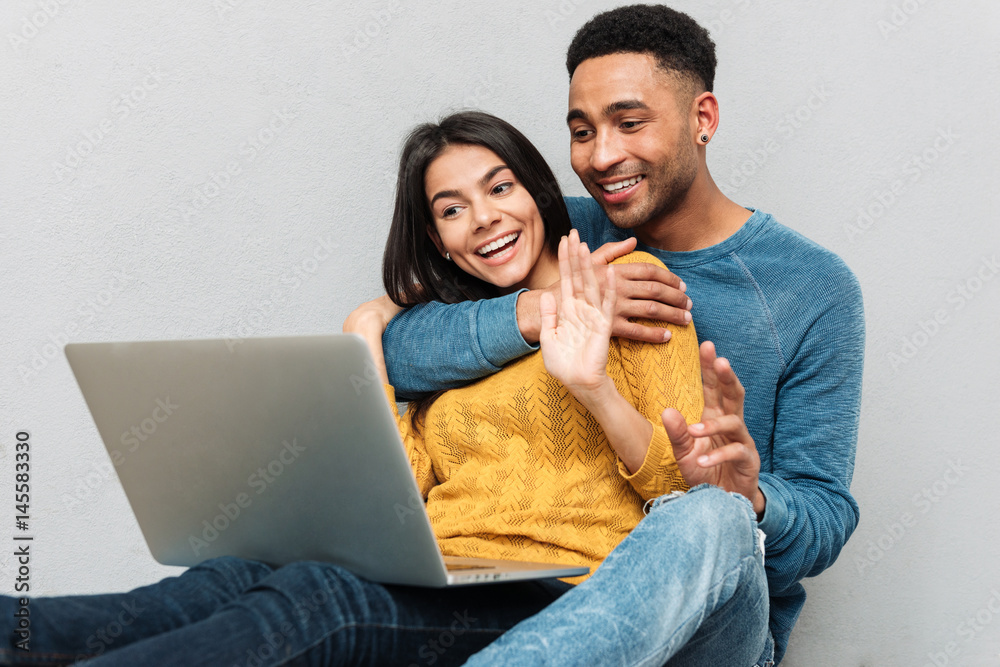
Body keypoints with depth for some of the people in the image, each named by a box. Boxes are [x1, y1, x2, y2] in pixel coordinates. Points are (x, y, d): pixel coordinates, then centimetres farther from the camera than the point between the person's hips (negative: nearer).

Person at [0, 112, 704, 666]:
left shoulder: (621, 288, 9)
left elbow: (690, 482, 1)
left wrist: (593, 387, -14)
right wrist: (365, 345, 12)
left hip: (557, 596, -5)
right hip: (436, 590, 5)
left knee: (318, 596, -33)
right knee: (235, 578, -25)